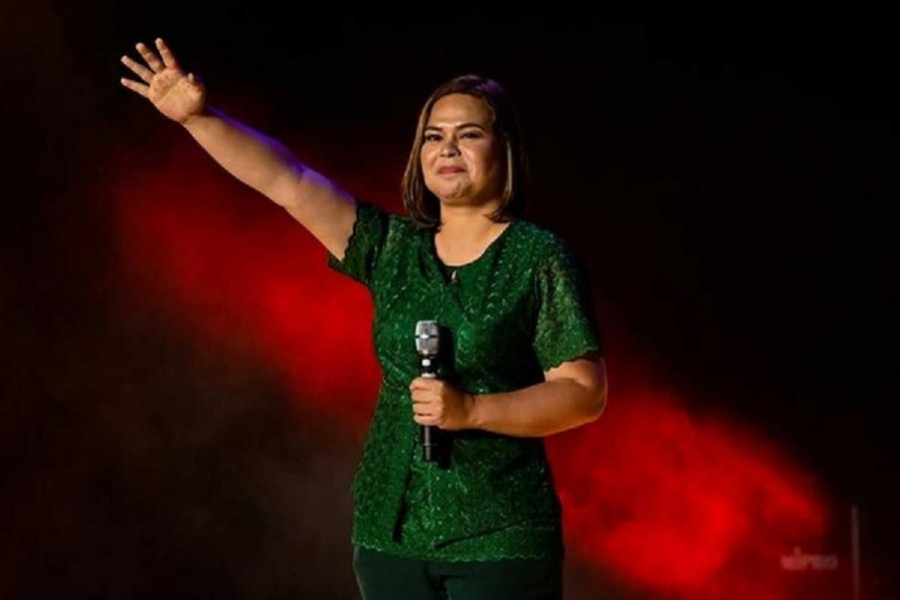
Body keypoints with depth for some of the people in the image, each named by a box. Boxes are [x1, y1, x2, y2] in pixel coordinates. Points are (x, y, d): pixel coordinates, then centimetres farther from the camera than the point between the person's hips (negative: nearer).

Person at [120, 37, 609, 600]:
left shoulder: (541, 258, -3)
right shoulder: (394, 248, 9)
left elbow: (586, 393, -8)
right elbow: (289, 183, 1)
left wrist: (470, 410, -19)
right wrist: (199, 117, -10)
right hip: (391, 532, 4)